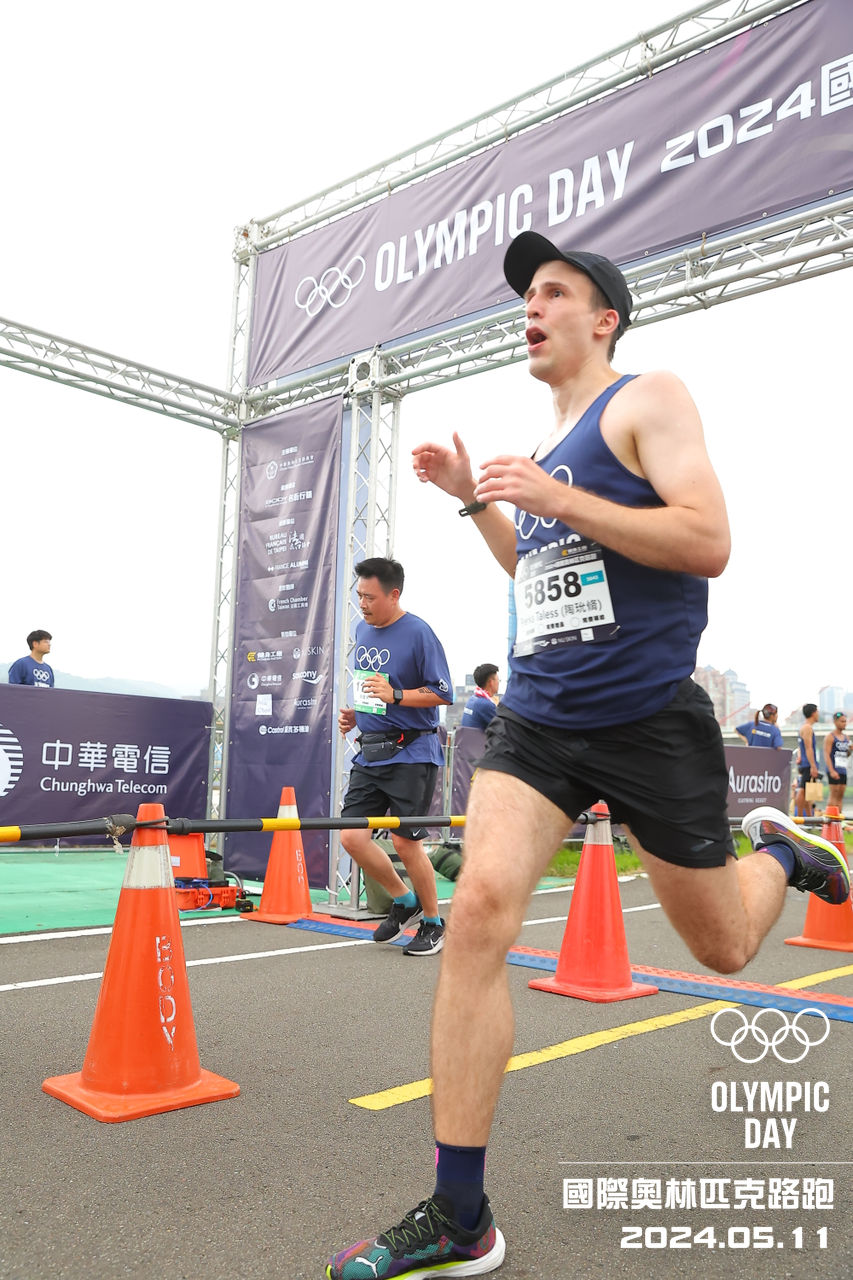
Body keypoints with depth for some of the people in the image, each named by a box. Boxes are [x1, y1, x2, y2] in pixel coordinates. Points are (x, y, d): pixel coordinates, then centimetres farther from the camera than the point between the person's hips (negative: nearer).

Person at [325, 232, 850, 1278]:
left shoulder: (646, 401, -3)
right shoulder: (545, 451, 18)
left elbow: (708, 543, -16)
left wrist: (555, 498, -20)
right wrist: (476, 497, 16)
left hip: (649, 720, -5)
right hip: (536, 720, 5)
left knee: (723, 948, 9)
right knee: (478, 907, -15)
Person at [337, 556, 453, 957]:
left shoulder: (418, 633, -12)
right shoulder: (362, 630, 11)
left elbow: (443, 693, -12)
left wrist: (396, 695, -23)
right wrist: (353, 713, 9)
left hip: (411, 754, -7)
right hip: (370, 752, 7)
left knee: (405, 841, -4)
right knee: (352, 837, 2)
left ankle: (433, 923, 18)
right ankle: (404, 900, 24)